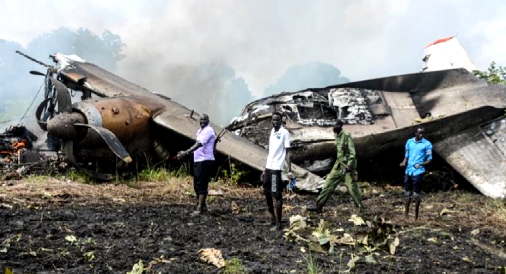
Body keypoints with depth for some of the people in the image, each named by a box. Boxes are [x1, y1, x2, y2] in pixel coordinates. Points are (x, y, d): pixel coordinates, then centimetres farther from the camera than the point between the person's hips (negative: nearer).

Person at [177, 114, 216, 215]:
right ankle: (203, 206, 23)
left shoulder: (208, 131, -12)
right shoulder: (199, 131, 18)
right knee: (196, 185, 13)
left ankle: (200, 208, -8)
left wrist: (186, 153, -31)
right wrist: (185, 152, 13)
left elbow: (199, 144, -24)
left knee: (201, 185, -10)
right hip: (197, 161, 10)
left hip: (205, 161, -10)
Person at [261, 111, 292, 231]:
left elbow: (288, 153, -10)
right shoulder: (272, 132, 14)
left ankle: (278, 224, 0)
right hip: (268, 168, 8)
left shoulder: (284, 133, -8)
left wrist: (289, 171, -15)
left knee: (277, 195, -5)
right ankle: (272, 217, 28)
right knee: (267, 193, 14)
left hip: (276, 168, -8)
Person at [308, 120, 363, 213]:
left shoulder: (347, 136, -13)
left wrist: (348, 167, -22)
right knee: (328, 184, 5)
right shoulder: (338, 137, 12)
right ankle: (318, 206, 9)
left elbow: (352, 153, -17)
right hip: (338, 165, 8)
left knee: (352, 188, -6)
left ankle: (361, 208, 5)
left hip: (347, 165, -8)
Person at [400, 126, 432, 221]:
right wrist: (404, 162, -4)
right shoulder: (409, 142, 10)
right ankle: (406, 214, 18)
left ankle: (416, 216, 6)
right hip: (408, 171, 5)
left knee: (416, 193, -2)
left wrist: (421, 164, -19)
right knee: (407, 192, 10)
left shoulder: (427, 144, -3)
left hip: (418, 172, -4)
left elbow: (429, 159, -2)